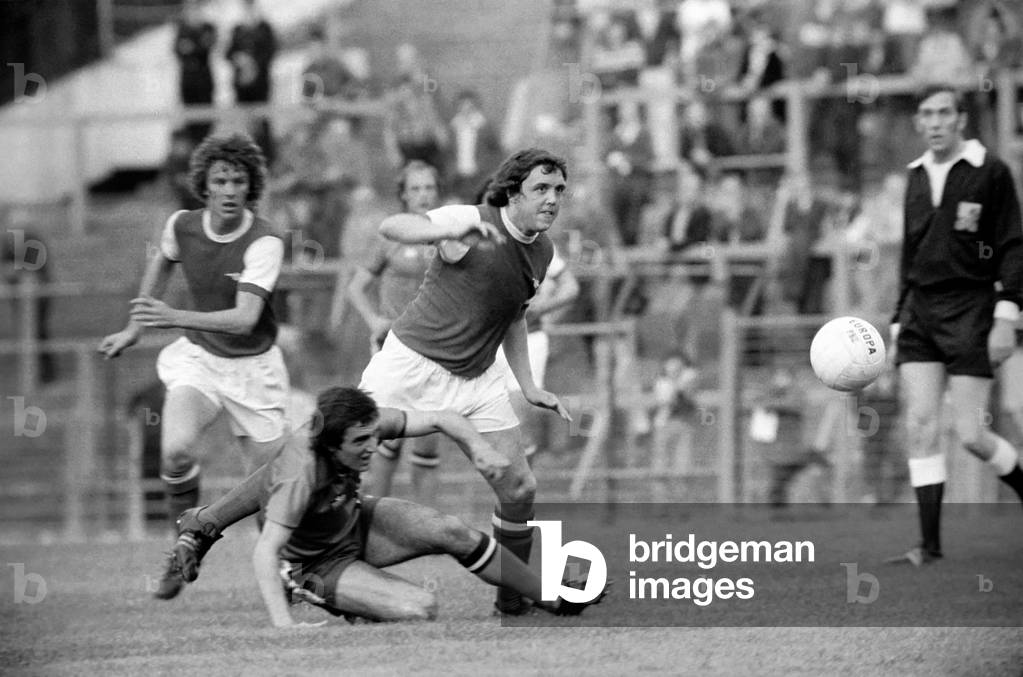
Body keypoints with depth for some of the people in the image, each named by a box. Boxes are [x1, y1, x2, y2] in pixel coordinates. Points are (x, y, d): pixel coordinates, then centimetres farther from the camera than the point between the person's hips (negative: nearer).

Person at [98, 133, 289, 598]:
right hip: (198, 357, 2)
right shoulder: (182, 226, -7)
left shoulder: (264, 243, -21)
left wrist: (175, 318, -45)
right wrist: (135, 327, 22)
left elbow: (245, 318, -33)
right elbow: (162, 263, 19)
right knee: (176, 448, -25)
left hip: (253, 366, -2)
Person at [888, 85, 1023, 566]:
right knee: (920, 426, -6)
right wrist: (899, 321, 17)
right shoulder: (916, 177, 13)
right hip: (920, 312, 5)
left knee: (970, 434, -8)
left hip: (970, 310, -5)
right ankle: (930, 545, -4)